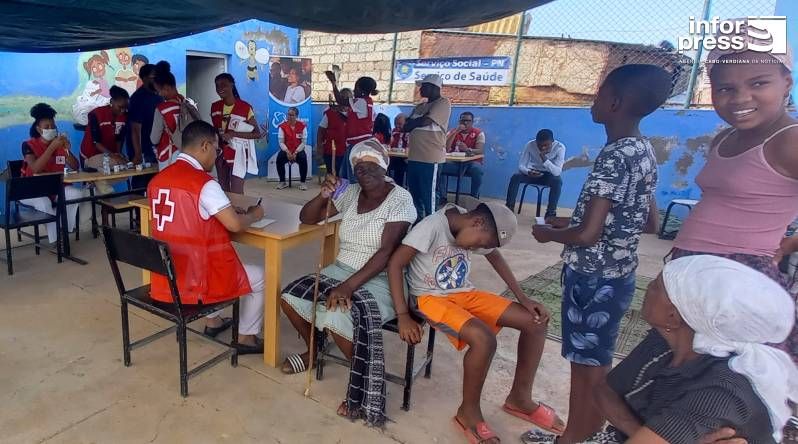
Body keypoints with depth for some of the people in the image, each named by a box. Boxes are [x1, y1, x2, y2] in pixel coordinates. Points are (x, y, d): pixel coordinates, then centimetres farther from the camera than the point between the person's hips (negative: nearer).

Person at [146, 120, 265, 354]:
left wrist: (226, 210, 13)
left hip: (163, 278, 8)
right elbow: (235, 225, -20)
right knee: (259, 276, 13)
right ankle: (246, 337, 23)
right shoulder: (204, 183, -20)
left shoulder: (158, 179, 4)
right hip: (194, 283, -8)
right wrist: (253, 214, 0)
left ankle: (213, 321, 43)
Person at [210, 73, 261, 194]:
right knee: (224, 191, 14)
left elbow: (257, 133, -15)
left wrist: (233, 134, -24)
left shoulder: (245, 107, -13)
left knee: (236, 193, -8)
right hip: (220, 155, 6)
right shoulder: (215, 107, 4)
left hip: (237, 155, -5)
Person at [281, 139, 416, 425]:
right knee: (290, 297, -7)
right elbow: (306, 218, 7)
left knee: (336, 314, -31)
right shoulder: (350, 193, 5)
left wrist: (349, 286, -29)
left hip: (380, 280, -7)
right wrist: (323, 195, -14)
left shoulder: (400, 199, -13)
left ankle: (367, 384, -8)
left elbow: (386, 253, -21)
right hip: (341, 270, 7)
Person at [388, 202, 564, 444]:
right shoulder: (433, 226, -24)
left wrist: (523, 298, 6)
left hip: (464, 294, 7)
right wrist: (403, 316, -25)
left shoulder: (475, 231, -4)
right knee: (484, 339, -33)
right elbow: (395, 264, -24)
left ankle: (519, 397, 15)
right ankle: (469, 412, -6)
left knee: (536, 321, -2)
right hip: (429, 298, -7)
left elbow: (496, 257, 13)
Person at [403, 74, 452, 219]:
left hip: (430, 157, -8)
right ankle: (418, 220, 25)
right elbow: (405, 128, 13)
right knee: (414, 192, 13)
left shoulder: (443, 103, -4)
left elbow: (425, 121, -16)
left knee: (428, 194, -3)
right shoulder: (420, 107, 20)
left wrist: (412, 122, 3)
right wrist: (417, 121, -6)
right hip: (414, 156, 8)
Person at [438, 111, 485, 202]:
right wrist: (456, 132, -15)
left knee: (478, 170, -36)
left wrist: (468, 149, -36)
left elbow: (480, 151, -15)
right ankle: (442, 197, -13)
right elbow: (446, 149, -9)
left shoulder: (479, 133, -1)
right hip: (454, 162, 2)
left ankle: (474, 198, -16)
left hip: (471, 163, -2)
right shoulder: (452, 131, 6)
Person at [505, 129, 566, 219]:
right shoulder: (530, 145, -19)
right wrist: (528, 172, -36)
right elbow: (521, 165, -14)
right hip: (532, 172, 1)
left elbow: (557, 172, -29)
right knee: (515, 177, -26)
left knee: (558, 181, -34)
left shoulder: (560, 147, -22)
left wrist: (545, 159, -43)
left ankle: (551, 212, -23)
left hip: (548, 175, -1)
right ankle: (509, 207, -16)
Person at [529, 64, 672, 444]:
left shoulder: (615, 156, -22)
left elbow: (587, 235, -26)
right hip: (616, 273, 9)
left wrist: (549, 233, -5)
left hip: (594, 278, -9)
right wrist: (574, 221, 15)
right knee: (592, 363, 20)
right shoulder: (645, 152, 7)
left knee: (589, 367, 6)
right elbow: (649, 223, 15)